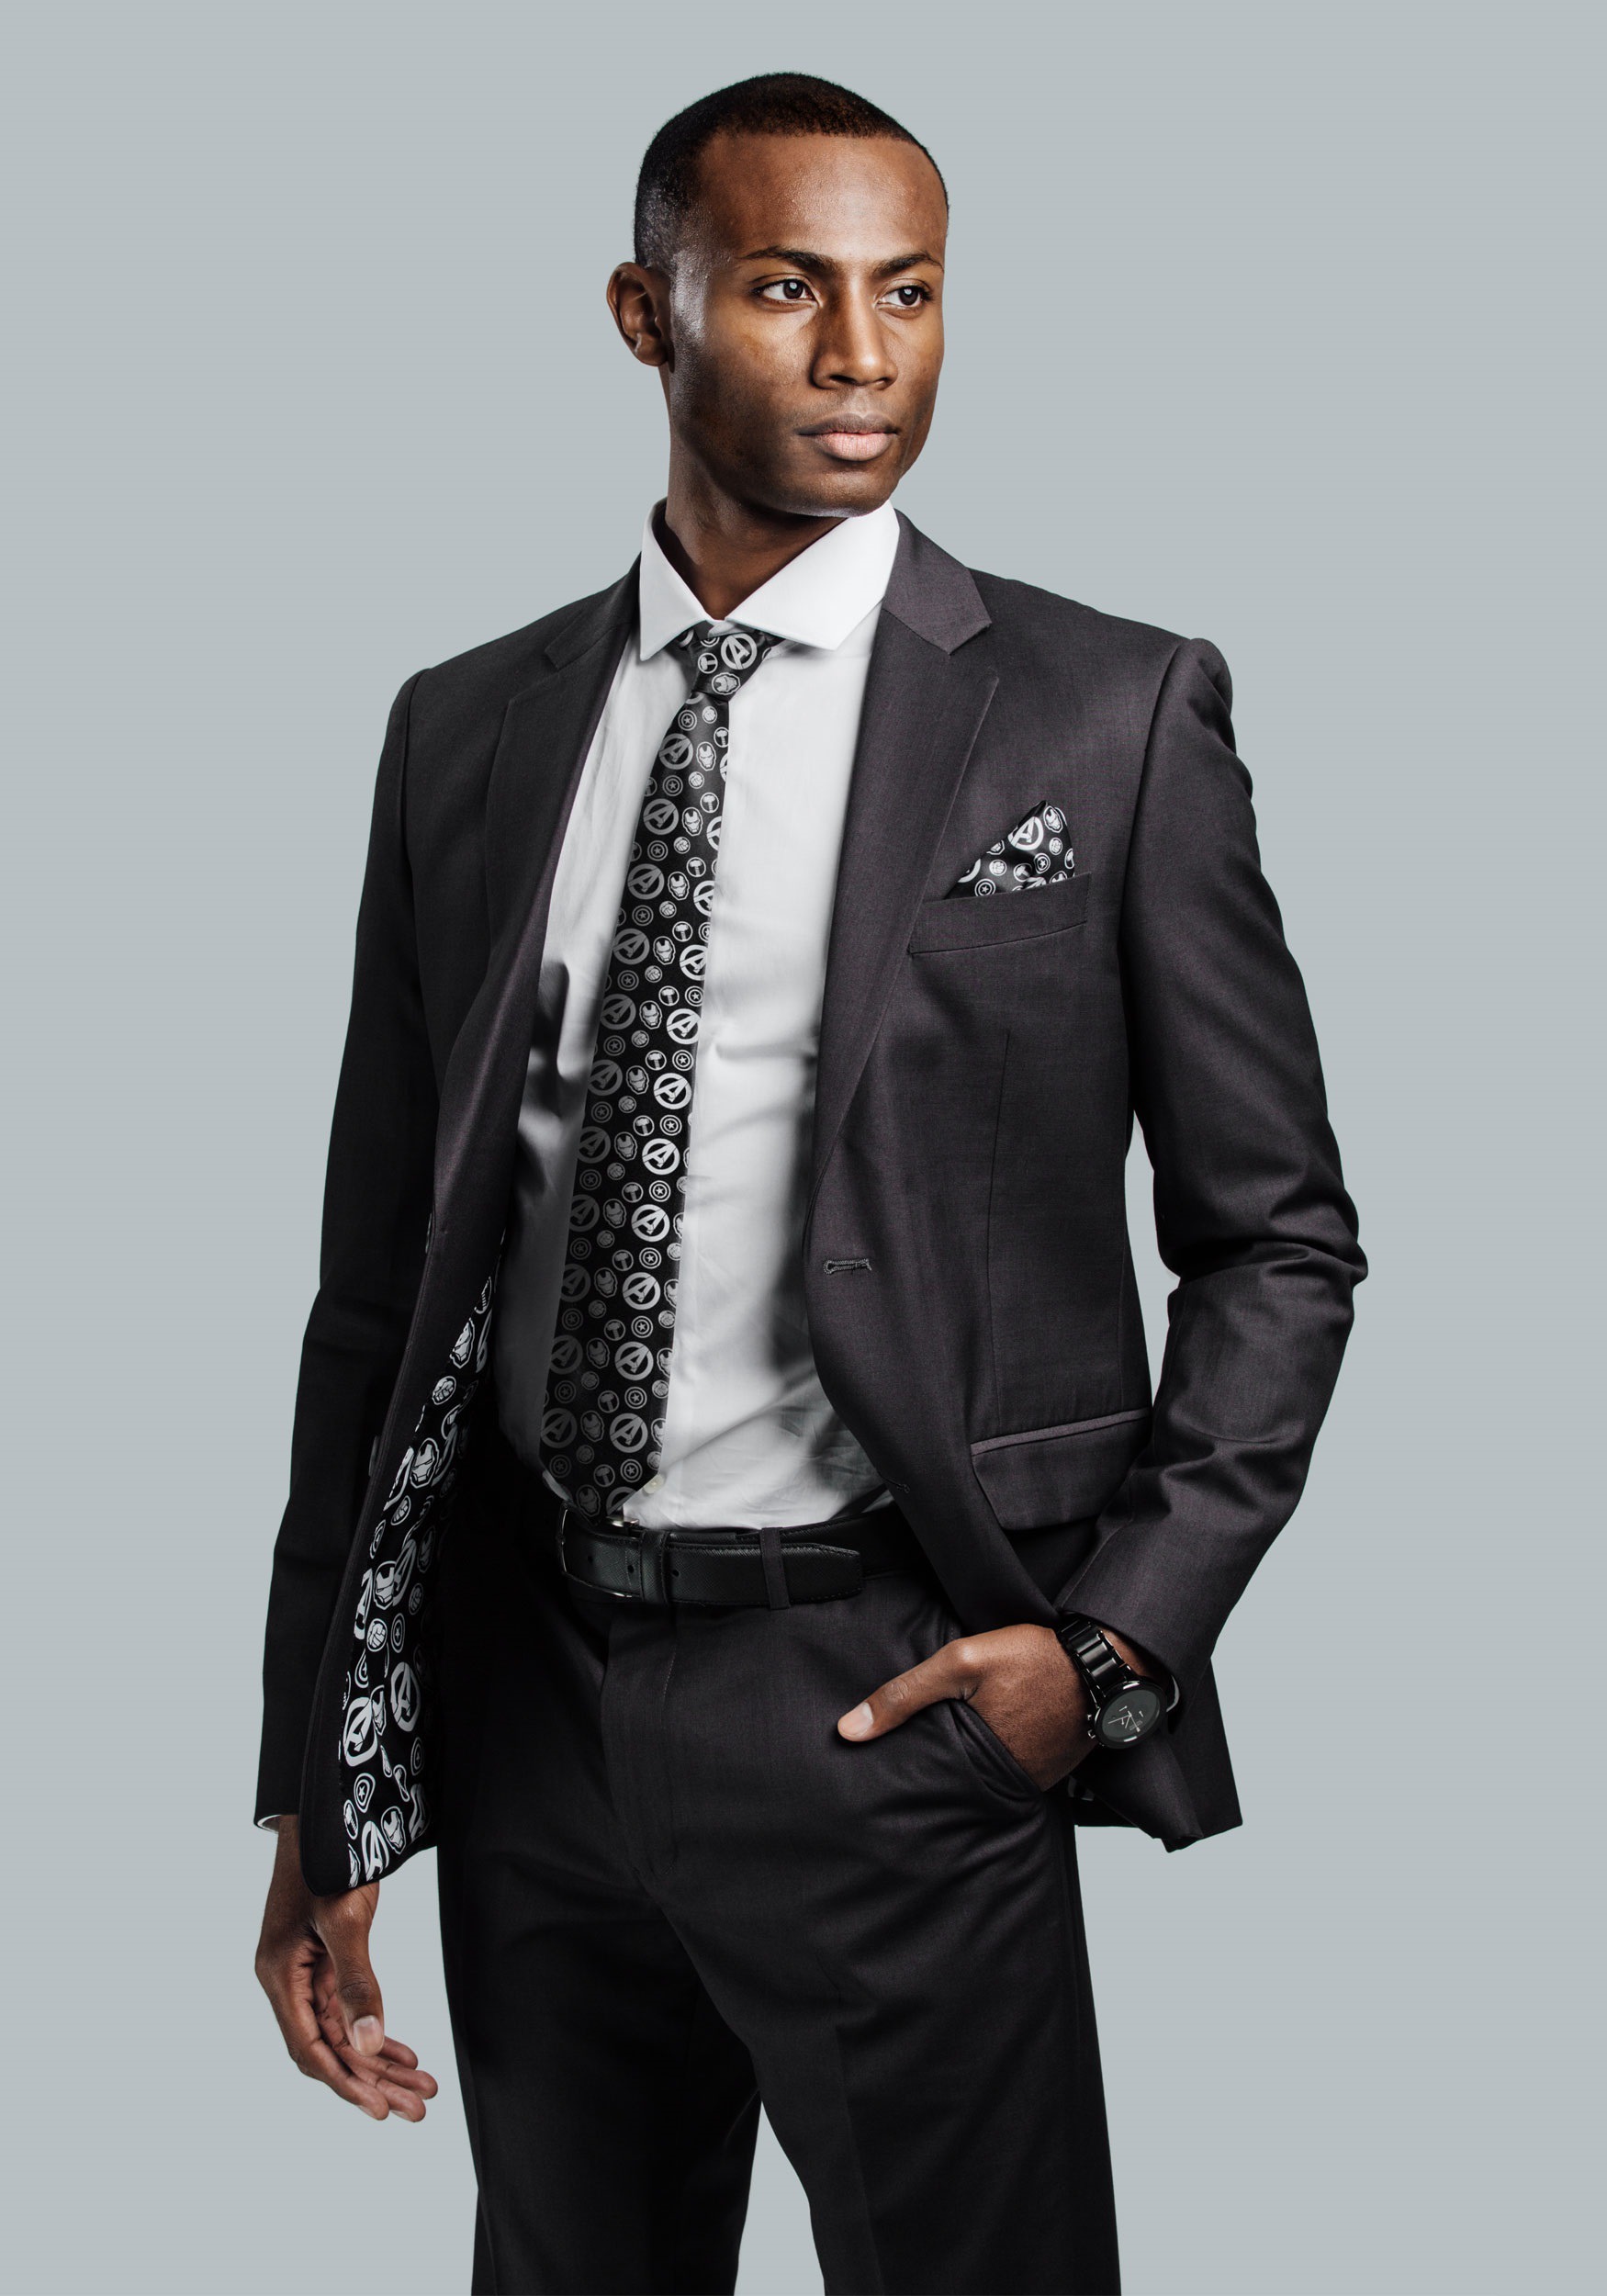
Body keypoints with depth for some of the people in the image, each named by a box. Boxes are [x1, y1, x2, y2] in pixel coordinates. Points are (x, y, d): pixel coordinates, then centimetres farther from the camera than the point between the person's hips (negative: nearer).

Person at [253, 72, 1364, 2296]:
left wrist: (1124, 1633, -9)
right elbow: (383, 1271, 7)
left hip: (894, 1698, -3)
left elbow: (1280, 1236, 2)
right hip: (529, 1687, 4)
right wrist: (327, 1795, 6)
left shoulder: (1110, 716, -3)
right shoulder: (467, 733, 6)